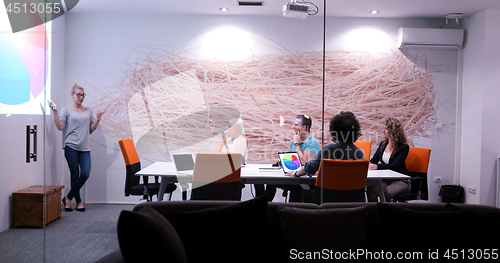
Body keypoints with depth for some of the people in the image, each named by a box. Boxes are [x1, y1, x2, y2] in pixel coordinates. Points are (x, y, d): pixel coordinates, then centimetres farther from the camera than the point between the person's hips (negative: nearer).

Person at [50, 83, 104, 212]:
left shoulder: (89, 111, 15)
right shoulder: (66, 110, 6)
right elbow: (60, 127, -5)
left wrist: (98, 119, 3)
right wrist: (55, 112, -14)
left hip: (85, 148, 3)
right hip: (71, 146, -3)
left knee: (85, 174, -8)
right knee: (75, 175, 0)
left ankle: (68, 198, 8)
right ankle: (78, 201, 13)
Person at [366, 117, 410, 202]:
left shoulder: (404, 147, -9)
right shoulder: (383, 144, 11)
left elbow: (395, 166, -20)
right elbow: (374, 160, 14)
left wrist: (377, 166, -32)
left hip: (401, 180, -5)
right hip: (385, 179, 5)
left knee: (386, 192, -35)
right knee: (370, 189, -27)